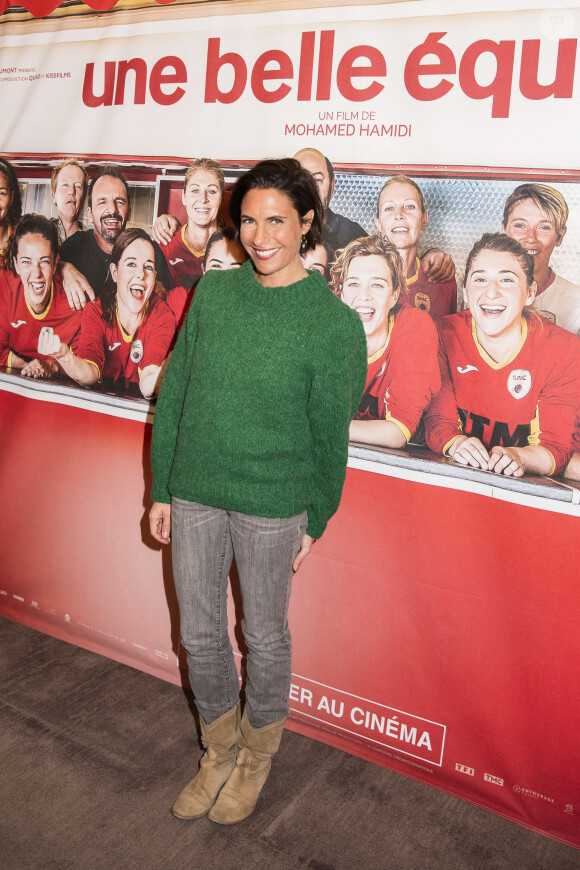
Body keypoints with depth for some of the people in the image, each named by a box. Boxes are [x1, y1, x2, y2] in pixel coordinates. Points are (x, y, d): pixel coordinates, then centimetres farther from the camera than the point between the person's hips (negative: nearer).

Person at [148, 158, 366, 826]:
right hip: (193, 494, 4)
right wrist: (162, 489, 5)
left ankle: (257, 756, 40)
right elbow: (174, 392, 5)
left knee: (264, 637, 14)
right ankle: (220, 753, 40)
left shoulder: (334, 321, -9)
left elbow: (330, 432, -3)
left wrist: (315, 521, 2)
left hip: (272, 505, -3)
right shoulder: (213, 291, 1)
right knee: (199, 633, 15)